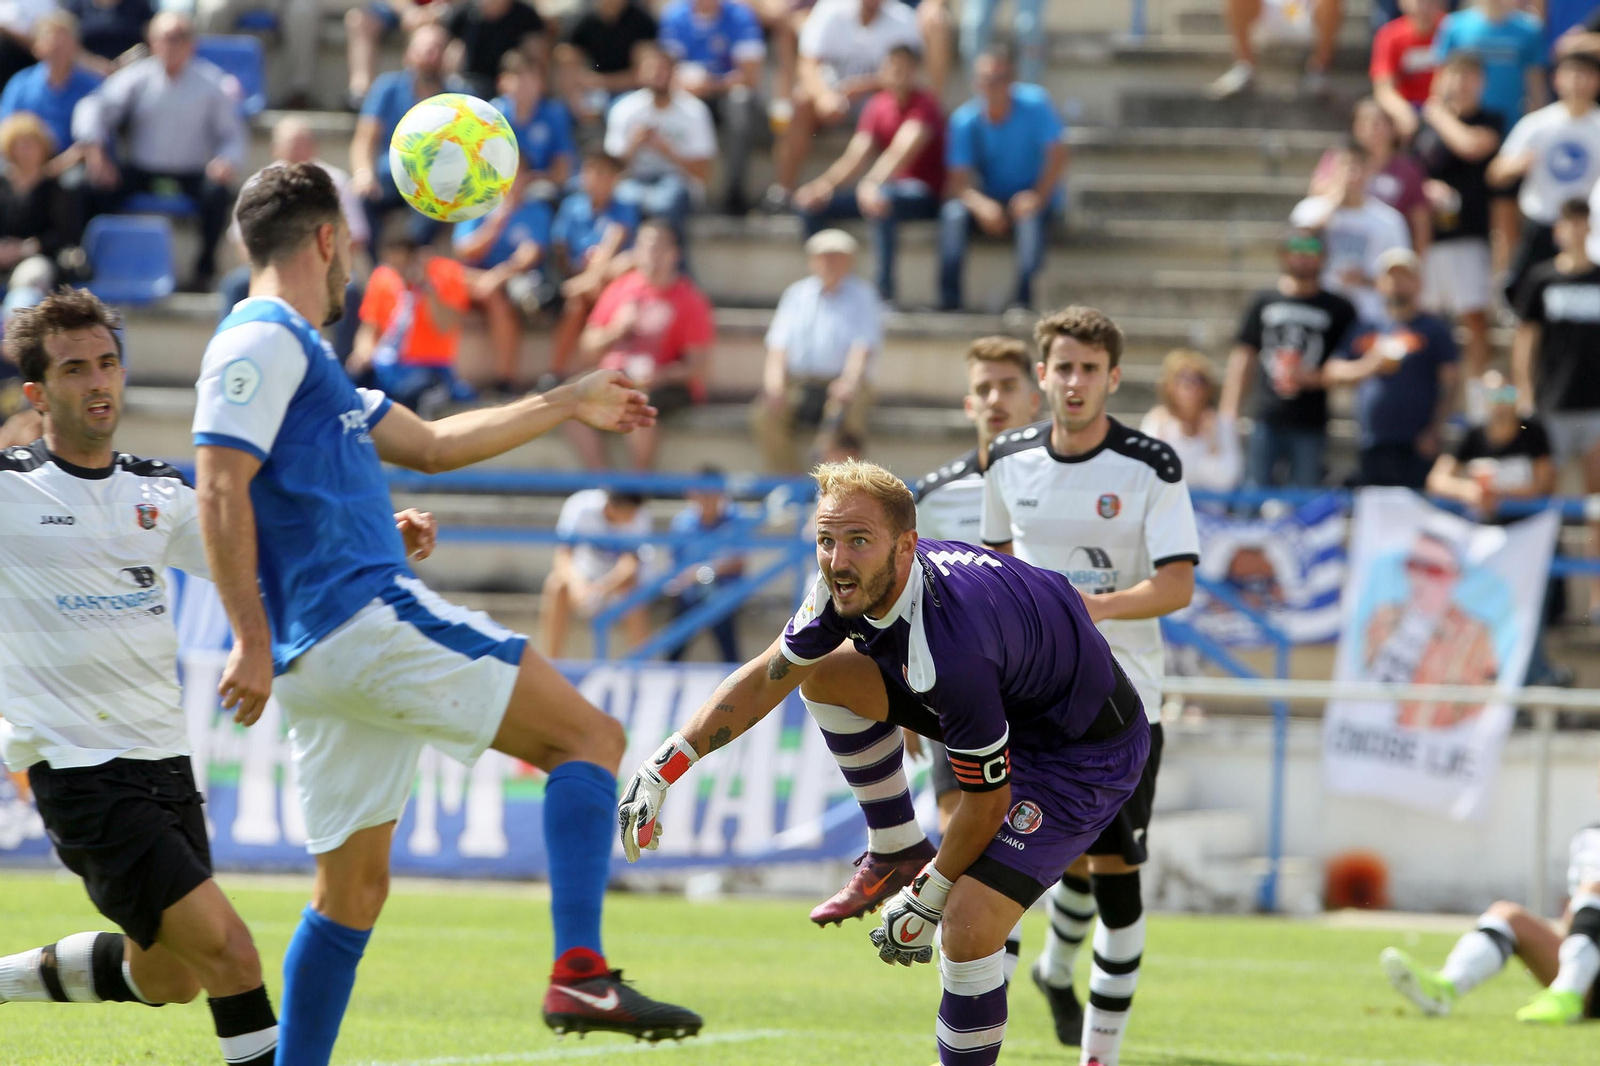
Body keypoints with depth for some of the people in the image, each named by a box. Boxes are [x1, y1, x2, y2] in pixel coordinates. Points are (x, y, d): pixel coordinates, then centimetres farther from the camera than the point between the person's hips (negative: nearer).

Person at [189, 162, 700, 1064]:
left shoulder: (296, 352, 25)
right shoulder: (264, 343, -6)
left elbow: (432, 445, 33)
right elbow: (220, 489, -17)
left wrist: (568, 405, 38)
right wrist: (253, 643, -23)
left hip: (326, 653, 10)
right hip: (365, 616, -10)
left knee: (354, 888, 12)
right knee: (590, 737, -9)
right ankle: (581, 973, -23)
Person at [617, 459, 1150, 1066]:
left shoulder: (949, 646, -38)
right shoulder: (854, 581, -14)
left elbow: (987, 801, -26)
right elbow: (766, 677, 4)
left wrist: (926, 903, -12)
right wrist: (666, 766, -1)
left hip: (1087, 753, -9)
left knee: (968, 927, -21)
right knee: (826, 673, 2)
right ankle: (899, 855, 15)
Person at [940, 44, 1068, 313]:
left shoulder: (1035, 104, -10)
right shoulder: (965, 120, -8)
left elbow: (1057, 155, -13)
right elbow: (958, 182, -14)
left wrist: (1038, 196, -29)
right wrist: (980, 204, -36)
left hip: (1032, 197, -2)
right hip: (991, 200, 2)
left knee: (1032, 215, -37)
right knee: (953, 212, -29)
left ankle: (1023, 298, -38)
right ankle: (949, 298, -33)